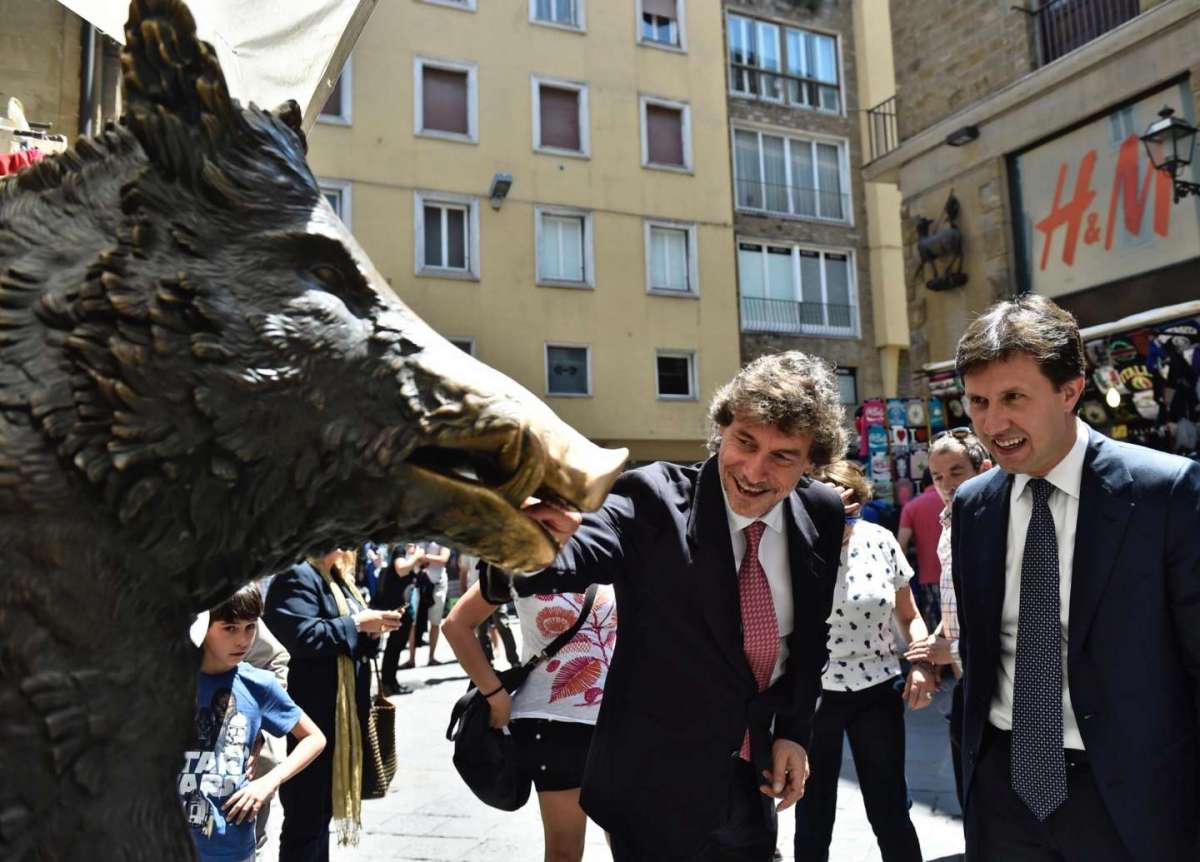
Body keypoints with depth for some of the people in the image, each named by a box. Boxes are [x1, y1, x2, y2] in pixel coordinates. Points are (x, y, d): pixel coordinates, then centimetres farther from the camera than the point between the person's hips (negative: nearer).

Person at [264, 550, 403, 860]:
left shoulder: (340, 578, 16)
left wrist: (372, 630, -1)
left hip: (345, 709, 9)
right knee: (305, 813, 1)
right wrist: (357, 624, -19)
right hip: (314, 712, -9)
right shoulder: (296, 576, -13)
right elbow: (303, 637, -26)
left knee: (323, 807, 19)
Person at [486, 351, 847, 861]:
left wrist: (794, 731, 2)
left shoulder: (821, 517, -6)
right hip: (656, 787, -4)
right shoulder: (653, 499, -20)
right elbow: (574, 559, -37)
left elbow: (810, 637, 6)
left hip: (755, 780, 5)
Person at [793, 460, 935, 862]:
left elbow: (908, 616, 7)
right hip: (812, 693, -2)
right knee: (813, 819, 11)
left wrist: (923, 664, -7)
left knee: (890, 814, 7)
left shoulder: (881, 540, -2)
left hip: (878, 689, 2)